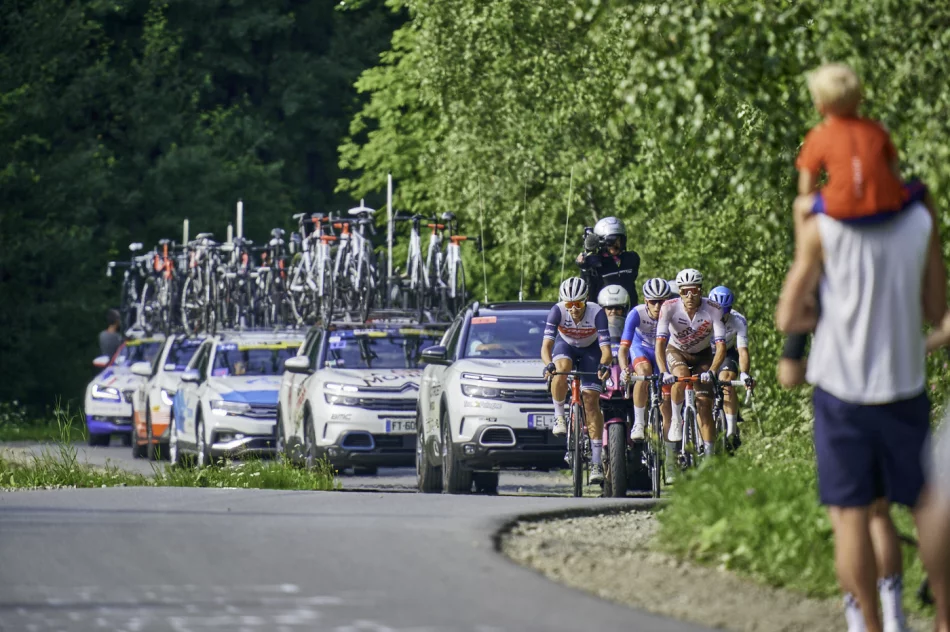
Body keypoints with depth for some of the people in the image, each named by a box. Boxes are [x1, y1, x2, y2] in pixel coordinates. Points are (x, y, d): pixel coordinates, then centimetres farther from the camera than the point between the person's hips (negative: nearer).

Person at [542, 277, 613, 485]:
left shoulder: (597, 313, -30)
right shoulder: (557, 311, -29)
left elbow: (606, 350, -33)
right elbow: (546, 345, -34)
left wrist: (604, 365, -55)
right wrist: (548, 364, -54)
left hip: (590, 350, 0)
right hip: (565, 346, 1)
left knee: (591, 401, -11)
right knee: (561, 369, -37)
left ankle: (596, 462, -10)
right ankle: (559, 417, -16)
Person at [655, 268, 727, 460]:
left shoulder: (713, 310, -27)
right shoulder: (670, 307, -27)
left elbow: (721, 347, -31)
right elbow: (660, 343, -33)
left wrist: (711, 372, -47)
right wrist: (664, 373, -48)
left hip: (702, 355, 0)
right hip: (677, 352, 0)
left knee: (704, 406, -10)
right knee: (681, 377, -35)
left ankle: (709, 457, -5)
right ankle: (676, 419, -10)